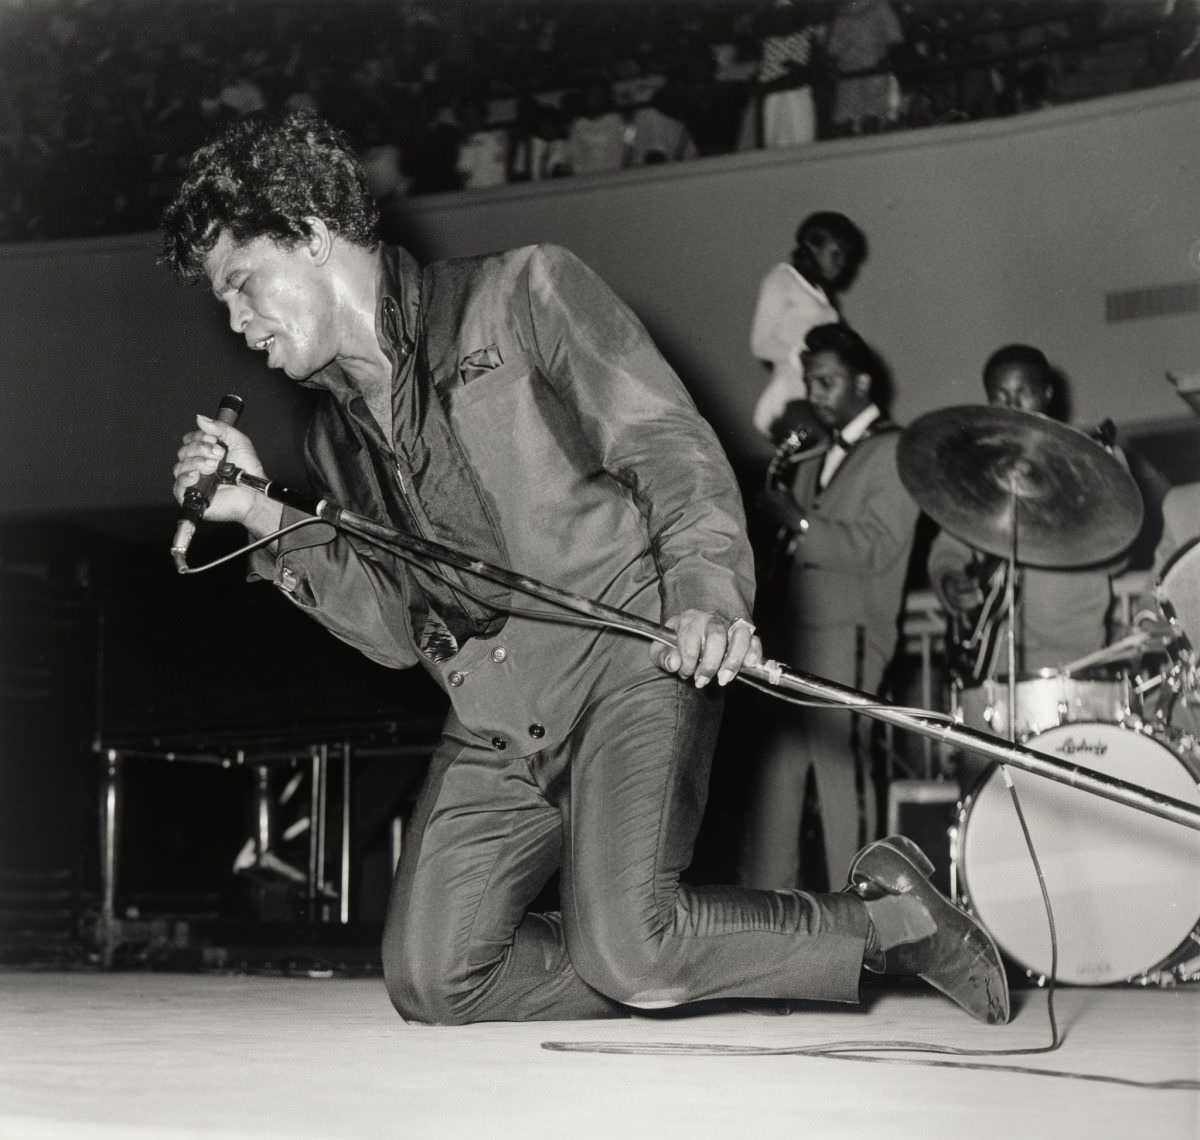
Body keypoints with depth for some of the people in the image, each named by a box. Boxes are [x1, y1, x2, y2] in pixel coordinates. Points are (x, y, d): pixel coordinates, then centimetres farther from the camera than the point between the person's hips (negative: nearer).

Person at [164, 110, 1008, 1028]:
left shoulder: (521, 292, 0)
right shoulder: (337, 436, 18)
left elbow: (670, 445, -10)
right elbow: (400, 629, 14)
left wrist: (707, 586, -29)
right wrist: (267, 518, 3)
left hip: (627, 652, -7)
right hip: (493, 720, 7)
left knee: (622, 951, -25)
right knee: (432, 982, -7)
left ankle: (884, 912, -1)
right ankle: (691, 964, 9)